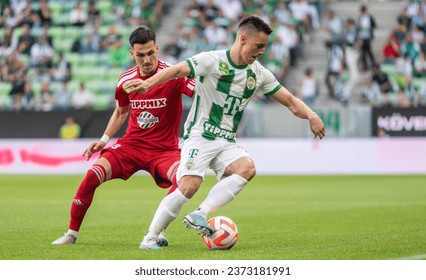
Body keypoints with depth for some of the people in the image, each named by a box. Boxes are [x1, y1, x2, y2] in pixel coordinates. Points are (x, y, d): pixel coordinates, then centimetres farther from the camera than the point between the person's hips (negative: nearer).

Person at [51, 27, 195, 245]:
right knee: (94, 174, -18)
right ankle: (72, 233, -2)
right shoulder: (126, 80, 2)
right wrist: (104, 140, 10)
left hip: (164, 149, -3)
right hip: (131, 144, 3)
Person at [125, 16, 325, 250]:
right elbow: (177, 70, -15)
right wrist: (150, 83, -32)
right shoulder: (213, 61, -9)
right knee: (189, 186, -21)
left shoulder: (259, 74, 6)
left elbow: (291, 101, 8)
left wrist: (310, 115, -10)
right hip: (199, 136, -5)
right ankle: (150, 238, -6)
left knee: (247, 168, -25)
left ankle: (200, 215, -28)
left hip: (227, 143, 5)